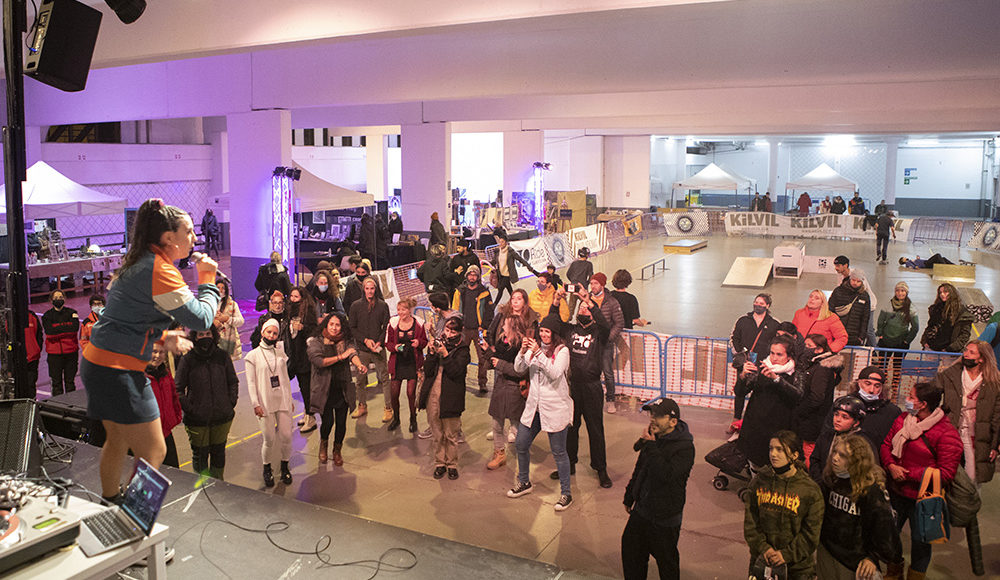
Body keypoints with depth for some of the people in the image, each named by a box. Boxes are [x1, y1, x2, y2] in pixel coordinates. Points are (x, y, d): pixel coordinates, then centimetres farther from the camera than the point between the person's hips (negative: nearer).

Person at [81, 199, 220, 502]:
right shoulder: (160, 270, -18)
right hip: (118, 371, -10)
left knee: (118, 439, 26)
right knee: (153, 452, -2)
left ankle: (110, 504, 43)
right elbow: (201, 319, -18)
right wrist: (208, 280, -4)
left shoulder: (138, 263, 13)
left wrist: (163, 337, 9)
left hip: (98, 361, 10)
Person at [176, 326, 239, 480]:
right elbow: (178, 389, -2)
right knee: (200, 454, 7)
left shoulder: (223, 356, 1)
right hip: (197, 419, -2)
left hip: (222, 417, 2)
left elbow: (233, 382, 13)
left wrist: (231, 402, 3)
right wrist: (189, 408, -10)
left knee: (219, 452, 16)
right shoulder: (187, 360, -6)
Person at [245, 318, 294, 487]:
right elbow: (251, 382, -3)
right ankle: (267, 468, 22)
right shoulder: (253, 356, -1)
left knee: (286, 436, 1)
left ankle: (284, 467, 21)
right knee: (269, 439, 0)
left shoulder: (280, 353, 11)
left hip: (283, 401, 3)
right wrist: (255, 404, -9)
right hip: (265, 403, -3)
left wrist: (290, 400, 13)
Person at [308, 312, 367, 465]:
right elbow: (318, 361, -18)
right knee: (327, 421, -5)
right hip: (324, 389, -2)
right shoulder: (315, 342, -3)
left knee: (341, 422, 5)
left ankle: (337, 451, 32)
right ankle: (324, 443, 31)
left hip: (342, 389, 2)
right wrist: (340, 357, -21)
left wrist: (360, 365, -37)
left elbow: (353, 353, -15)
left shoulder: (346, 341, 4)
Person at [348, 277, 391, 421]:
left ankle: (388, 408, 5)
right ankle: (362, 406, 23)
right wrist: (365, 340, -9)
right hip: (362, 349, 1)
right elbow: (352, 328, 3)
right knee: (361, 379, 8)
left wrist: (380, 342, -12)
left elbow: (386, 327, 2)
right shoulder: (356, 306, 5)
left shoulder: (383, 305, 4)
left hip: (379, 348, -1)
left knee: (384, 378, -2)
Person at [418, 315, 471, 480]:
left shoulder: (462, 350, -2)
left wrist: (445, 355, -22)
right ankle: (439, 463, 27)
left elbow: (456, 371, -15)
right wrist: (432, 353, -12)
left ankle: (452, 464, 21)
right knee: (437, 434, 14)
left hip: (451, 397, -3)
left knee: (451, 435, 6)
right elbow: (427, 371, 1)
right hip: (433, 396, 3)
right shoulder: (438, 345, 8)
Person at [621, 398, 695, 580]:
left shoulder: (685, 447, -21)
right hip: (641, 509, 7)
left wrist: (650, 446, -31)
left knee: (666, 560, 12)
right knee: (630, 550, 19)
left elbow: (667, 475, -36)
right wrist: (629, 496, 22)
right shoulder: (653, 437, -1)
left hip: (665, 518, -7)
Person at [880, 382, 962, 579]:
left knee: (920, 541, 13)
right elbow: (886, 444, 9)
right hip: (896, 492, 5)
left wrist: (909, 474, -19)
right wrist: (891, 465, -11)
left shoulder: (946, 434, -19)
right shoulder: (902, 419, -1)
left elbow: (946, 474, -19)